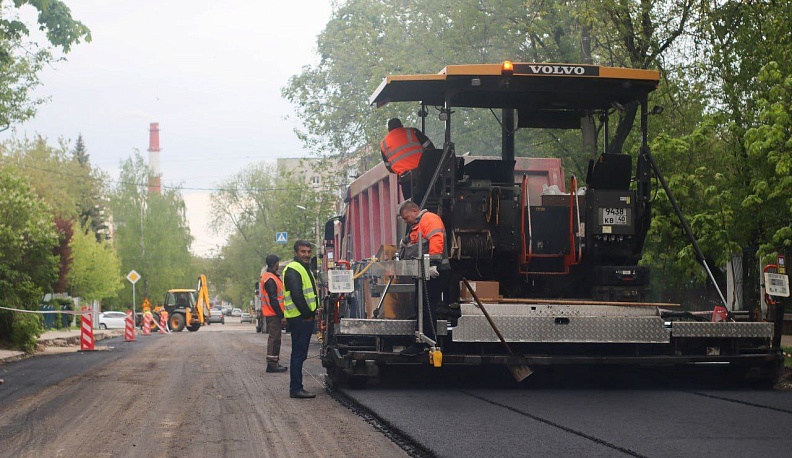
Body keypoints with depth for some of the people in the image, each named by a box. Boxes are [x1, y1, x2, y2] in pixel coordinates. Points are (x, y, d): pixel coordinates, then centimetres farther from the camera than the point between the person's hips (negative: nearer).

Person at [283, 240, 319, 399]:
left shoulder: (305, 269, 21)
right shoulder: (293, 270, -12)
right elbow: (297, 295, -20)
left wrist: (312, 313, 16)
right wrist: (307, 314, -17)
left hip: (306, 318, 10)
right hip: (299, 318, -10)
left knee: (300, 354, 12)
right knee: (298, 354, -8)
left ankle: (296, 388, 16)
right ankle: (296, 389, -6)